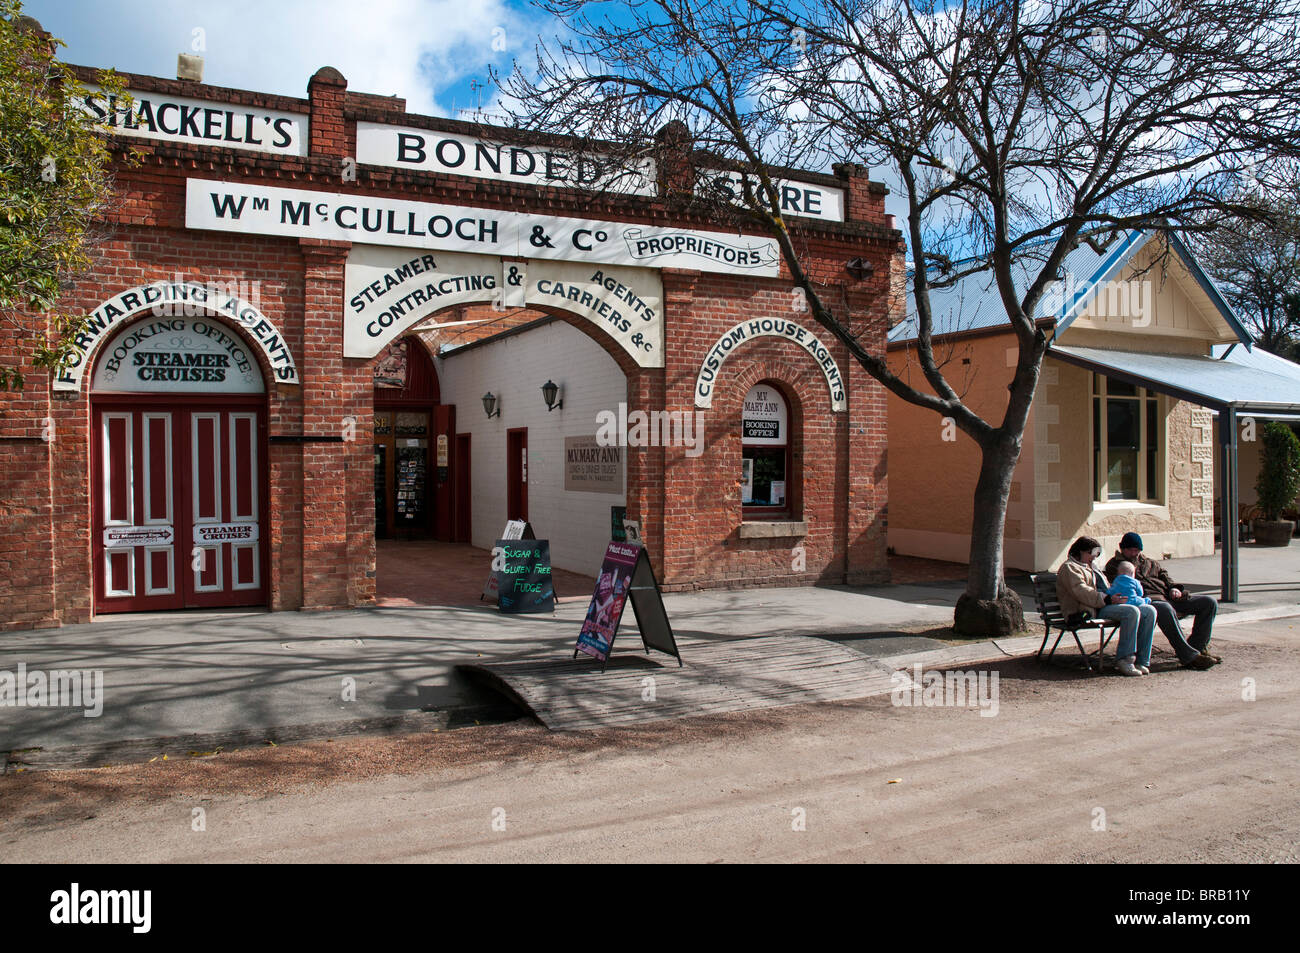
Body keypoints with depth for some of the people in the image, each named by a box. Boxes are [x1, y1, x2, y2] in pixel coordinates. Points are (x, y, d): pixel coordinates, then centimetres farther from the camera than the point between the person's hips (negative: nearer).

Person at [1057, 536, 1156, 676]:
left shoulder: (1091, 567, 33)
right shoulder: (1069, 567, 0)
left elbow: (1107, 587, 35)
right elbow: (1081, 592, -16)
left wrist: (1119, 595, 12)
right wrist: (1107, 599, -24)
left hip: (1107, 605, 10)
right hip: (1092, 611, -10)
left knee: (1149, 611, -7)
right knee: (1132, 612, -30)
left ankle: (1141, 661, -12)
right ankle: (1124, 659, -25)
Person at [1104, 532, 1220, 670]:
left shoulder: (1151, 564, 33)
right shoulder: (1114, 565, 15)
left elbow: (1167, 579, 24)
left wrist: (1174, 588, 4)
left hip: (1169, 598, 7)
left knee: (1209, 603, -7)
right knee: (1165, 610, -42)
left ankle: (1197, 647, -8)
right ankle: (1188, 656, -40)